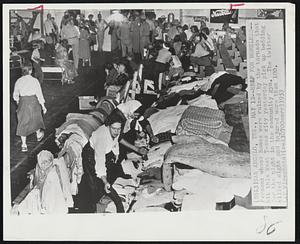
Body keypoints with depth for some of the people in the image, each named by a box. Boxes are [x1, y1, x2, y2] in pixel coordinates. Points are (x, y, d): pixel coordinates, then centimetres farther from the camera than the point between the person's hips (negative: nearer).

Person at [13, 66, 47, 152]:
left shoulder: (18, 81, -2)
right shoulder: (34, 80, -11)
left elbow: (15, 95, 8)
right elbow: (39, 94, -11)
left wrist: (18, 101, 27)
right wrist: (43, 106, -4)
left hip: (23, 102, 2)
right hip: (33, 102, -1)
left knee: (23, 123, 7)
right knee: (35, 118, 24)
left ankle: (24, 145, 3)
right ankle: (38, 135, 49)